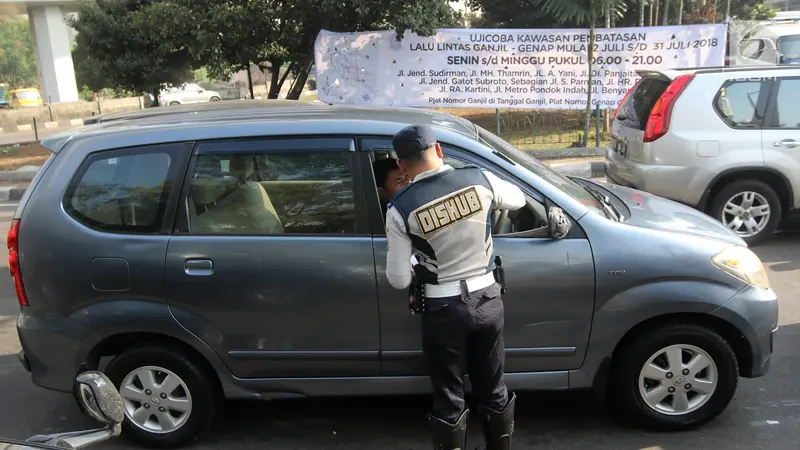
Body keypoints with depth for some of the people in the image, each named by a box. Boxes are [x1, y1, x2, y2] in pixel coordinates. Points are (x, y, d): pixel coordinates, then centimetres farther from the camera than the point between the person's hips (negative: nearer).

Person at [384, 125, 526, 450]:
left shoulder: (400, 209, -14)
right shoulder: (479, 178, -9)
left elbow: (398, 280, -11)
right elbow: (518, 199, 12)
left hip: (443, 309, -3)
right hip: (487, 300, 3)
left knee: (449, 396, 14)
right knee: (492, 388, 21)